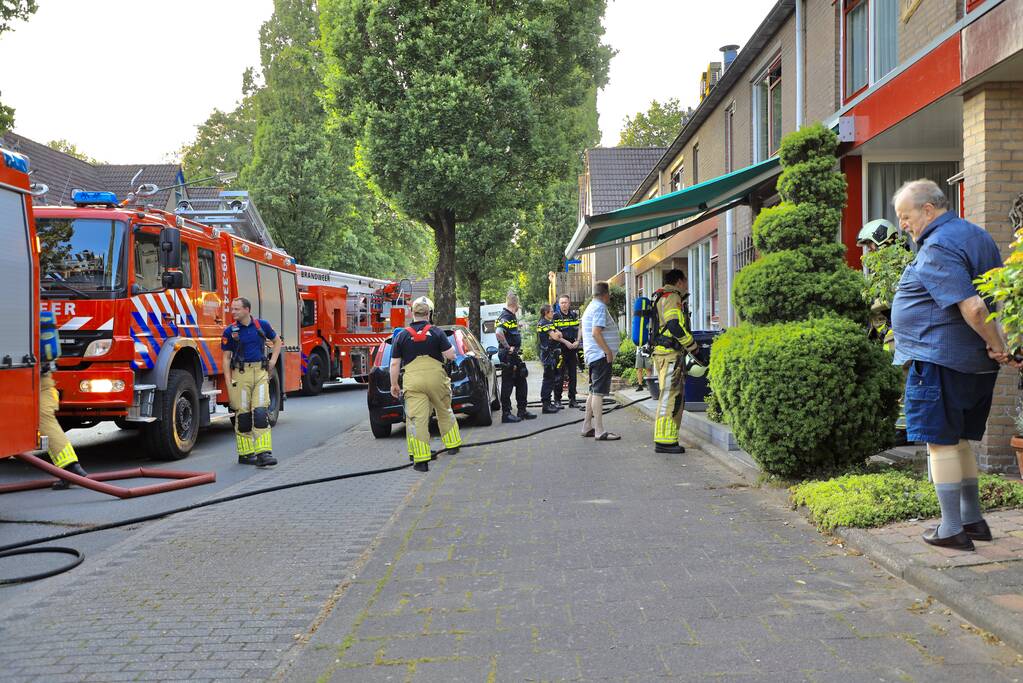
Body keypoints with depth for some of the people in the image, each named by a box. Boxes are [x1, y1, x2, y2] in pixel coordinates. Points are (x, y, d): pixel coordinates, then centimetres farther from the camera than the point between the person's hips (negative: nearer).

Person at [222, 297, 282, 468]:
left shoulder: (262, 325, 5)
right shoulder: (230, 331, 1)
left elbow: (277, 341, 22)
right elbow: (226, 358, 2)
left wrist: (273, 361, 10)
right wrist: (228, 383, -5)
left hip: (260, 373, 1)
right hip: (241, 375, -1)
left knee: (261, 412, -9)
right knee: (243, 414, 3)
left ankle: (263, 453, -13)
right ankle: (245, 454, 12)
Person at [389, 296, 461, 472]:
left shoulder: (402, 336, 3)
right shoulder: (437, 332, -1)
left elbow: (395, 363, 3)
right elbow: (450, 355, -5)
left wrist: (394, 384, 12)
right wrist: (450, 347, 17)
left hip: (413, 380, -1)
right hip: (436, 378, 1)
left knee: (416, 418, -3)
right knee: (445, 412, 21)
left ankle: (421, 459, -8)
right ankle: (452, 444, 34)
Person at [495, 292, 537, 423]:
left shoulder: (512, 316, 15)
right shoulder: (506, 317, -17)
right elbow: (498, 332, -33)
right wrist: (508, 347, -24)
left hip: (515, 355, 10)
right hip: (508, 356, -10)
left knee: (521, 383, 15)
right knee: (507, 384, -4)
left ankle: (522, 411, 23)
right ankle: (506, 414, 1)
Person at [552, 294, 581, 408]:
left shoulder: (574, 314, 11)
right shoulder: (555, 316, -3)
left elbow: (579, 329, 13)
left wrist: (577, 341, -3)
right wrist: (566, 342, -14)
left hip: (573, 348, 4)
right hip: (560, 348, -4)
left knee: (573, 375, 6)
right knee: (559, 375, -4)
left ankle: (572, 399, 13)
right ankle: (557, 400, 3)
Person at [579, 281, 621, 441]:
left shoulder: (591, 307, 19)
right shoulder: (600, 308, -13)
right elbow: (596, 333, -22)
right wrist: (608, 351, -19)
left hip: (593, 356, 11)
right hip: (601, 356, -11)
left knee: (593, 392, 14)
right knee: (598, 393, -11)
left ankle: (587, 427, 19)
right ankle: (599, 431, -12)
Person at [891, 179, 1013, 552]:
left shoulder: (937, 248, -18)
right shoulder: (978, 235, 15)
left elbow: (972, 306, -26)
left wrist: (996, 345, -13)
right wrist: (998, 345, 15)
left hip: (940, 360, -10)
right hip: (975, 363, 10)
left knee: (941, 442, -1)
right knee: (960, 440, 18)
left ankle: (952, 529, 6)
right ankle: (972, 519, 26)